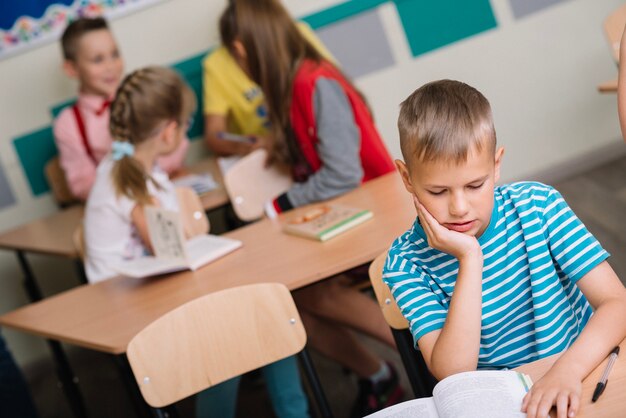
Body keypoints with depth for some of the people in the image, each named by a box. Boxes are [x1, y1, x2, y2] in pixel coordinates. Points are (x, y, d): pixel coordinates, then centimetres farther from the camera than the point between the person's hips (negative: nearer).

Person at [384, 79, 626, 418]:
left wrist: (568, 369, -28)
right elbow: (452, 374, -20)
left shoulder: (537, 205, -7)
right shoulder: (406, 262, -10)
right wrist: (470, 260, -23)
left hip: (580, 378, 1)